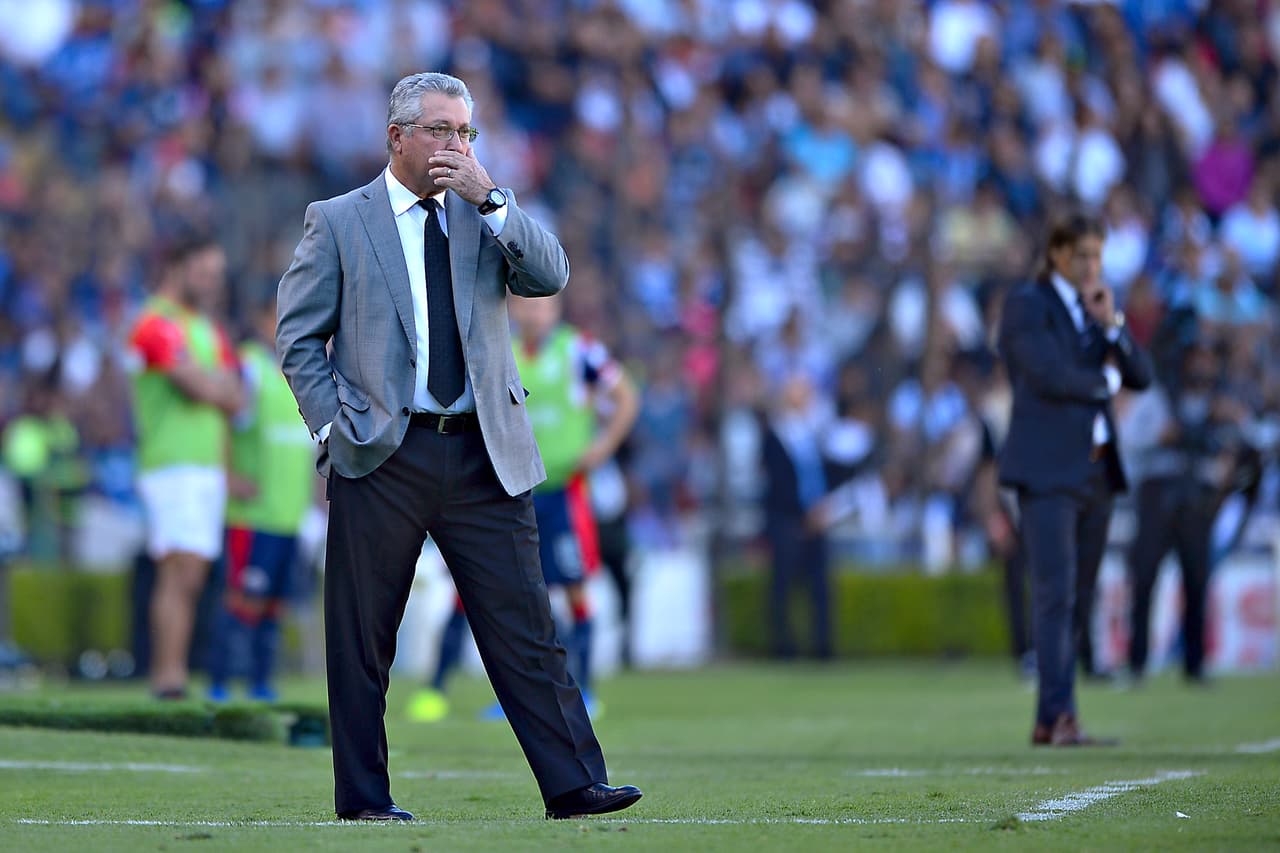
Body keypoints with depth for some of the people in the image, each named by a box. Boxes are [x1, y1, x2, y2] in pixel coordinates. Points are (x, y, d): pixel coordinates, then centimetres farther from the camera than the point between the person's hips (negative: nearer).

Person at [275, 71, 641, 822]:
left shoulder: (485, 217, 13)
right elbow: (298, 337, 5)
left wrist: (490, 198, -12)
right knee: (362, 640, 2)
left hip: (487, 458, 2)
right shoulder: (338, 222, 6)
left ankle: (574, 785, -4)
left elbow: (551, 277, -3)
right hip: (381, 456, -2)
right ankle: (364, 797, 11)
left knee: (525, 627, -3)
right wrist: (334, 425, -7)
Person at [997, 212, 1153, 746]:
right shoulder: (1027, 305, -3)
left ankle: (1047, 722, 8)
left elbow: (1141, 377, 10)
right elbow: (1050, 374, -17)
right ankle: (1062, 717, -19)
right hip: (1046, 471, -7)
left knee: (1077, 602, 5)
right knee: (1055, 593, -14)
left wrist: (1111, 325, -4)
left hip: (1095, 471, 7)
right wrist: (1103, 382, 0)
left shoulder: (1094, 311, 18)